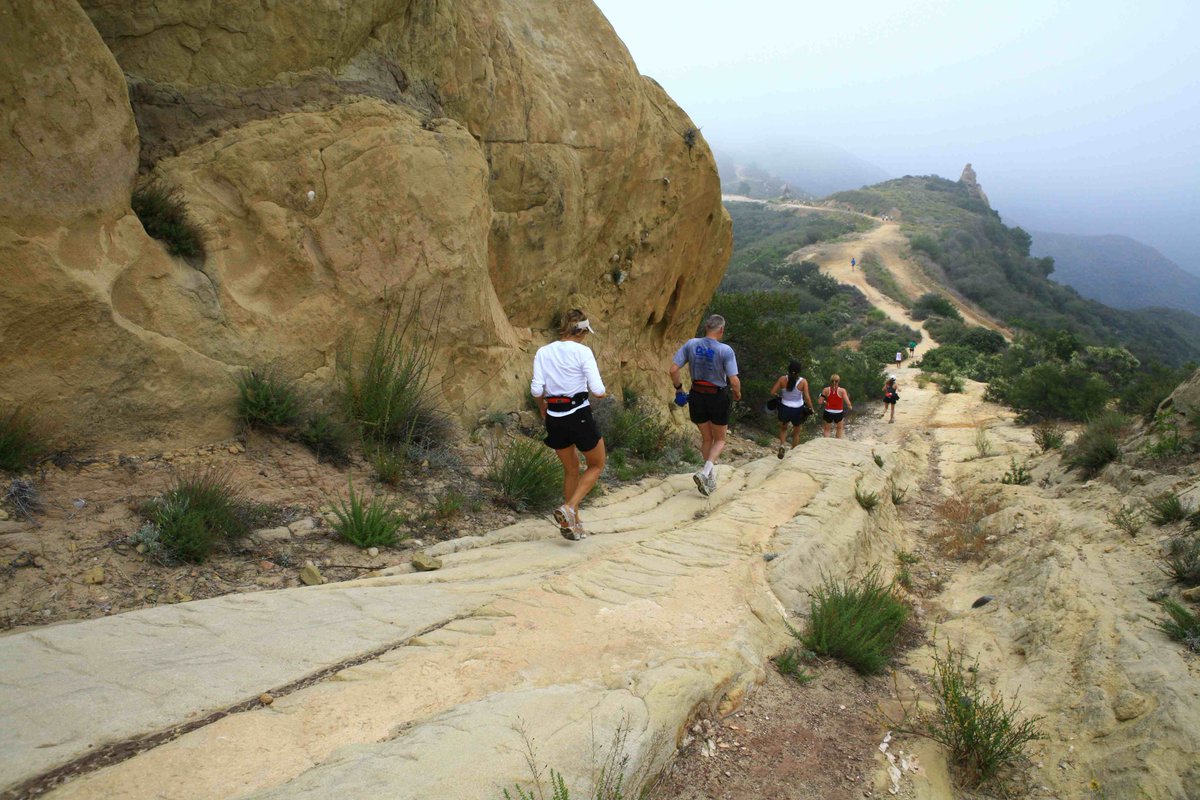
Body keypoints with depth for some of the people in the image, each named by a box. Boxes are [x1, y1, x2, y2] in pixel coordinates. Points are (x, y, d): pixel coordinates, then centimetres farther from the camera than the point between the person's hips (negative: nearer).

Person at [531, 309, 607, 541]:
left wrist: (542, 408, 15)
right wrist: (593, 393, 8)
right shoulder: (583, 352, -10)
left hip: (554, 419, 5)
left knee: (571, 469, 24)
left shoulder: (543, 352, 2)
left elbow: (537, 390, -5)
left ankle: (572, 522, 26)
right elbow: (598, 391, -15)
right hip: (579, 416, -5)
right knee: (596, 465, 18)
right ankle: (569, 508, -1)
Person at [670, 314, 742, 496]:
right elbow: (734, 381, -19)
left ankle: (711, 480, 29)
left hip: (697, 397, 3)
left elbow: (673, 370, -10)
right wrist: (737, 394, 2)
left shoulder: (691, 344, -7)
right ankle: (705, 472, -8)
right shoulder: (725, 350, -16)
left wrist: (678, 389, 6)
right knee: (719, 440, 16)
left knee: (706, 438, 22)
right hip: (718, 398, -3)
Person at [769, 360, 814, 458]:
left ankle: (782, 445, 1)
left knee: (783, 428, 26)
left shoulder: (783, 379, -11)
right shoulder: (803, 382, -14)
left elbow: (772, 392, -9)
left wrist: (778, 395, 11)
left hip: (784, 408, 1)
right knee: (796, 433, 21)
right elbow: (807, 398, -15)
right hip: (798, 410, -1)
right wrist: (811, 408, 1)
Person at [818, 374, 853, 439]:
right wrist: (850, 407, 2)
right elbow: (848, 404, -19)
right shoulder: (842, 391, -14)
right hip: (839, 413, 0)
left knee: (826, 429, 19)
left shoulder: (826, 390, -10)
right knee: (840, 428, 26)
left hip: (828, 413, 1)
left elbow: (820, 402, -10)